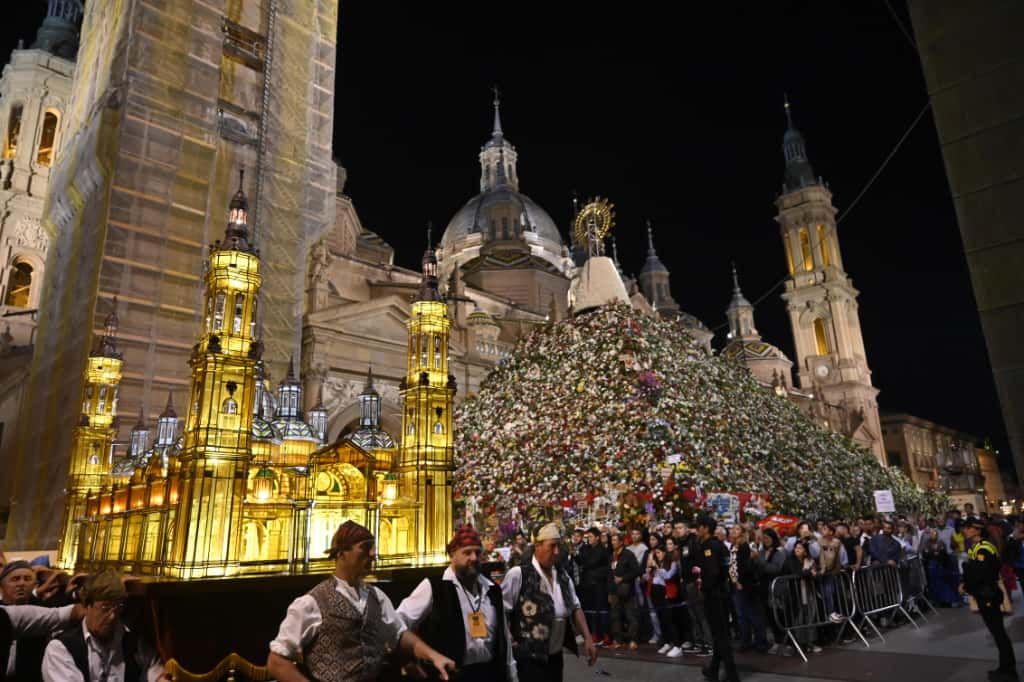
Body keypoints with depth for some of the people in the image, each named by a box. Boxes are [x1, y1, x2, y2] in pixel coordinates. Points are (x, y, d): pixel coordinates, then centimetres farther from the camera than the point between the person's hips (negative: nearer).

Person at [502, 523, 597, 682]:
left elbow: (575, 608, 13)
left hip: (555, 657, 7)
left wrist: (587, 638, 6)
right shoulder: (518, 574, -17)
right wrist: (508, 641, -13)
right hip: (529, 658, -6)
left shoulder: (563, 577, 5)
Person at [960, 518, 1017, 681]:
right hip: (984, 594, 10)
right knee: (996, 630, 15)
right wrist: (966, 584, 0)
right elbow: (973, 571, 15)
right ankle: (1007, 668, 24)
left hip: (988, 594, -10)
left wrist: (965, 586, -12)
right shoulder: (975, 547, 11)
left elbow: (979, 573, -25)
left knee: (998, 631, -2)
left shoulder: (983, 548, -20)